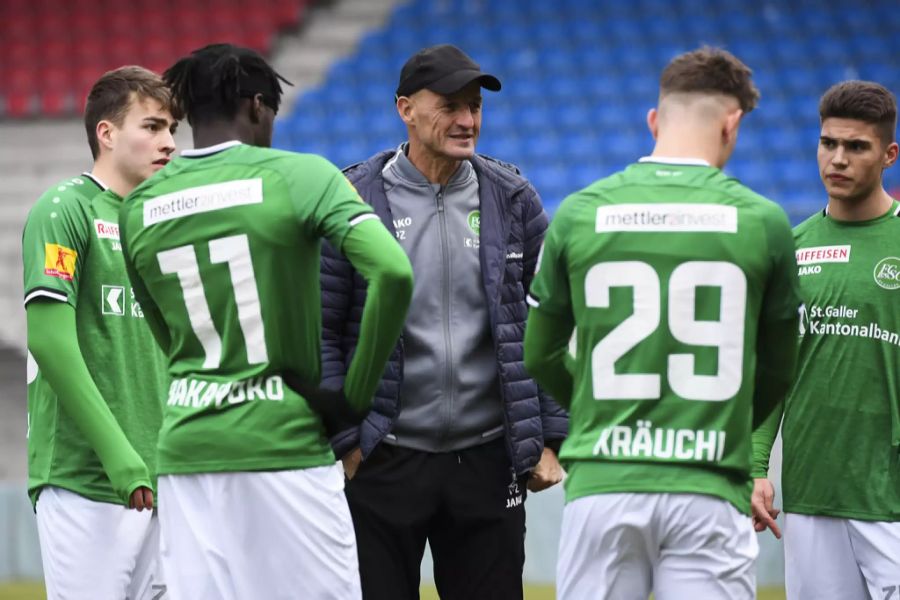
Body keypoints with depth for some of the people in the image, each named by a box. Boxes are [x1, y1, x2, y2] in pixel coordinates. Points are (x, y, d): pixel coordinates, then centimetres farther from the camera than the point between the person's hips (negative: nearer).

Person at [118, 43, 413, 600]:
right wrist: (356, 396, -9)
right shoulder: (299, 176, -6)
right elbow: (393, 273, -17)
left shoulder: (139, 207, 8)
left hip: (185, 448, 4)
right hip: (285, 444, -4)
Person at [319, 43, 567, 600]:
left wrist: (550, 439, 2)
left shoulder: (513, 199, 5)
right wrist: (343, 442, -9)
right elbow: (319, 332, -4)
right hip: (384, 466, -2)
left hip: (488, 462, 3)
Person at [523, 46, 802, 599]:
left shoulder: (579, 213, 2)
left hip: (600, 487, 1)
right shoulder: (762, 220, -1)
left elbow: (538, 357, 11)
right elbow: (778, 371, 11)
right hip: (709, 490, -1)